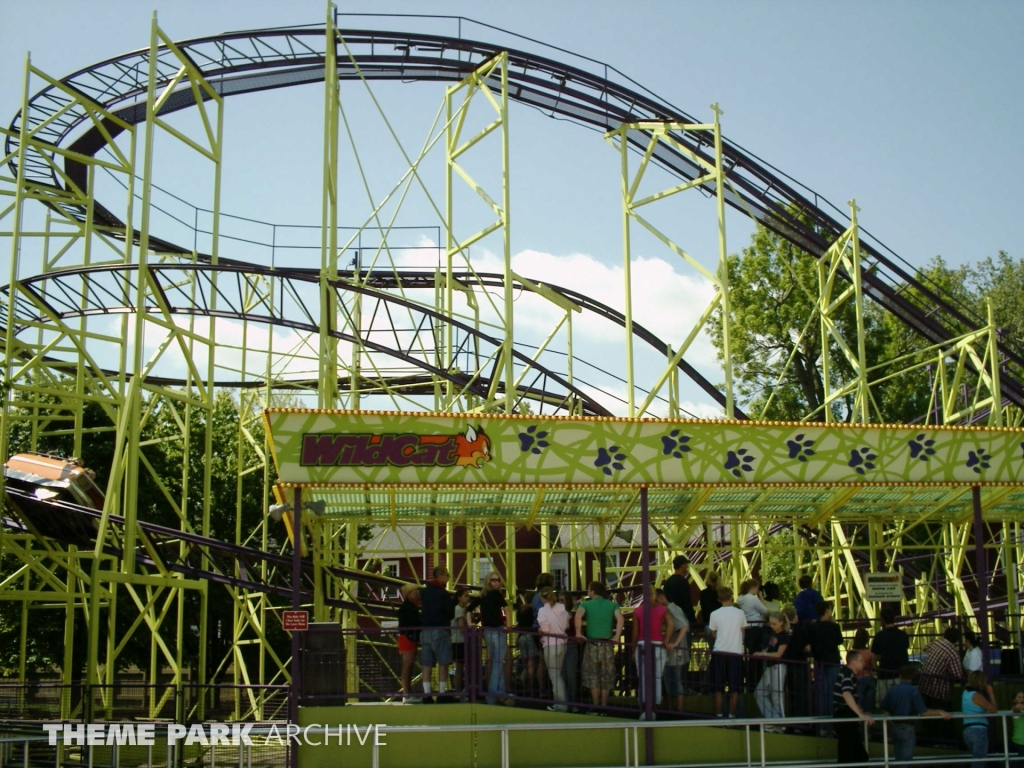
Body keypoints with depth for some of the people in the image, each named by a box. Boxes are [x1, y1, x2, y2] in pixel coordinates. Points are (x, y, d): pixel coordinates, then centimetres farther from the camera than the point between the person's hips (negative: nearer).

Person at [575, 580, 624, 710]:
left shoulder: (586, 604, 2)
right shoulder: (612, 604, 7)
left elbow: (578, 615, -19)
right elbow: (620, 619, -10)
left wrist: (578, 633, -18)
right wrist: (616, 636, -11)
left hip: (592, 644, -2)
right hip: (607, 644, 2)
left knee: (593, 677, 6)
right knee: (606, 677, 9)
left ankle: (596, 706, 5)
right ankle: (604, 706, 10)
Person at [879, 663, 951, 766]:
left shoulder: (893, 690, 1)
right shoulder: (913, 691, -15)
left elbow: (884, 708, 8)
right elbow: (923, 712, -19)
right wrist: (940, 712, -11)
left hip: (895, 727, 5)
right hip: (907, 728, -5)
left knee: (898, 759, 17)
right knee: (906, 759, 1)